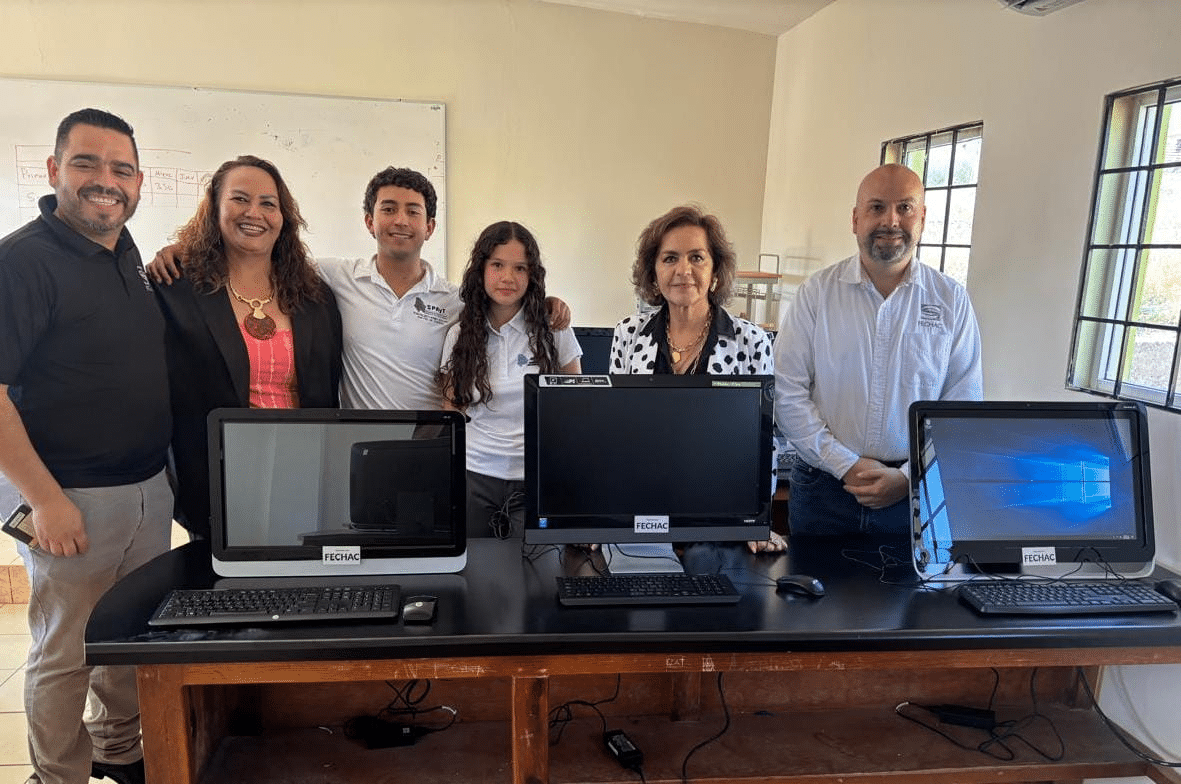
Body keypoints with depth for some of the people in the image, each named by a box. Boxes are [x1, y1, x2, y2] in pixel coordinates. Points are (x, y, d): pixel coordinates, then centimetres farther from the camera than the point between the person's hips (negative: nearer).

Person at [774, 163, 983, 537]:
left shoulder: (952, 301, 0)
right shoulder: (816, 292, -4)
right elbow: (788, 392, -8)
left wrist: (908, 478, -10)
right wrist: (846, 465, -12)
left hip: (916, 491, 1)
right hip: (822, 486, 0)